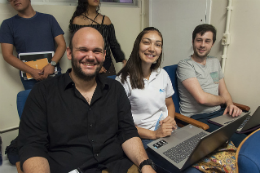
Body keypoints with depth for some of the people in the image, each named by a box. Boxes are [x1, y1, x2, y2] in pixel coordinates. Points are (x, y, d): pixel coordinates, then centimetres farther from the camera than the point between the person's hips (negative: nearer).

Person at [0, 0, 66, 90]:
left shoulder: (48, 19, 9)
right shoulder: (8, 24, 6)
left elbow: (61, 44, 3)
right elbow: (7, 55, 0)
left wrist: (52, 64, -14)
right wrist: (32, 71, -13)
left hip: (54, 73, 1)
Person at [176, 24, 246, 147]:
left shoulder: (215, 62, 17)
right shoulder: (185, 65, -9)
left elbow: (224, 91, 19)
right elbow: (202, 98, -18)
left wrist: (230, 104, -4)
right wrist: (223, 100, 2)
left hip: (219, 113, 7)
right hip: (196, 118, -7)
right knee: (238, 140, -26)